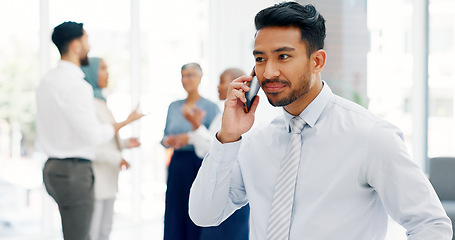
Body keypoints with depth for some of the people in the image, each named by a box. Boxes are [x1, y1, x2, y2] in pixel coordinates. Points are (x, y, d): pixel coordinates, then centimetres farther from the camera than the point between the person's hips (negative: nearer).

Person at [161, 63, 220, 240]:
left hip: (199, 164, -5)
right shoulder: (174, 107, 14)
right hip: (177, 165, 5)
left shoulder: (210, 107, -2)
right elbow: (165, 136, 18)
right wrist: (167, 140, -4)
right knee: (175, 213, 4)